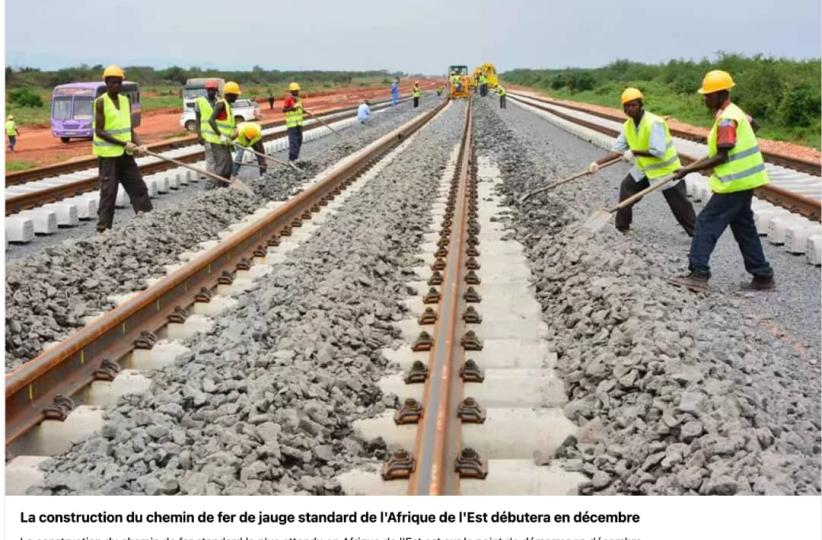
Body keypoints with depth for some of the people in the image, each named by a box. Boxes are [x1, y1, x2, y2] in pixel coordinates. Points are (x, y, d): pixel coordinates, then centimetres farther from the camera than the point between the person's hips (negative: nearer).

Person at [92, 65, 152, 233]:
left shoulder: (125, 101, 9)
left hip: (126, 154, 6)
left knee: (139, 188, 7)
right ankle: (103, 228, 4)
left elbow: (129, 128, 11)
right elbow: (99, 132, -14)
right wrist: (124, 143, -19)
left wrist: (138, 145, -7)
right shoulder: (100, 102, -10)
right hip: (108, 154, -6)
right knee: (108, 192, -3)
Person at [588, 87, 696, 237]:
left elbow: (658, 152, -34)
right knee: (627, 187, 8)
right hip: (645, 168, 7)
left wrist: (634, 152, -29)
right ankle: (622, 225, 22)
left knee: (679, 203, -2)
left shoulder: (654, 123, -29)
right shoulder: (628, 125, -4)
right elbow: (618, 149, -3)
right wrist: (599, 163, -14)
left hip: (666, 168, -7)